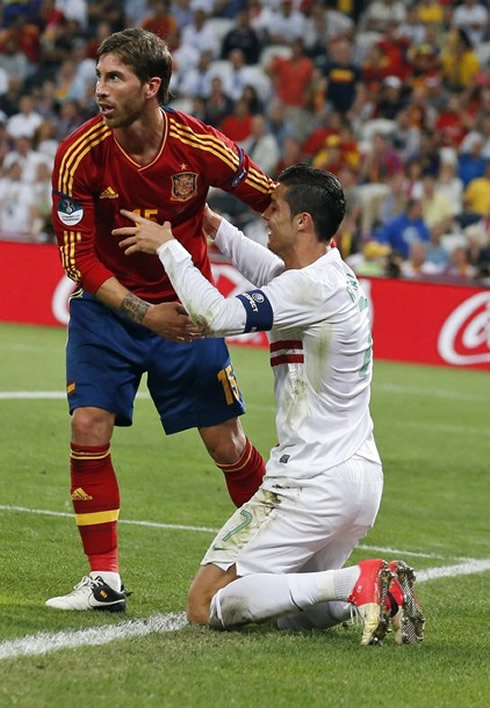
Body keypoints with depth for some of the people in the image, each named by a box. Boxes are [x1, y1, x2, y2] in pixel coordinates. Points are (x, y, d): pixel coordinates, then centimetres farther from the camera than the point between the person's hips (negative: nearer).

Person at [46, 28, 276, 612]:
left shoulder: (201, 147, -17)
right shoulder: (80, 154, -18)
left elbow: (274, 203, -1)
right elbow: (78, 256, -14)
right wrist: (143, 314, -23)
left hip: (184, 310, 0)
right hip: (105, 306, 0)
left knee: (225, 442, 2)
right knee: (88, 427, -14)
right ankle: (104, 579, -3)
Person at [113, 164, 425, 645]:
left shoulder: (312, 288, -19)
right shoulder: (335, 275, 10)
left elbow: (214, 316, -23)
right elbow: (273, 274, 31)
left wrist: (167, 246, -11)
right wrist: (214, 226, 24)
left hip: (313, 482, -10)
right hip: (361, 475, 10)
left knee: (206, 605, -7)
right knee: (296, 614, 24)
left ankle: (357, 583, -20)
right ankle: (382, 588, -2)